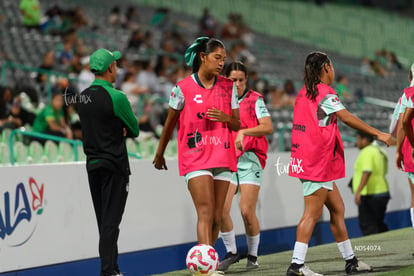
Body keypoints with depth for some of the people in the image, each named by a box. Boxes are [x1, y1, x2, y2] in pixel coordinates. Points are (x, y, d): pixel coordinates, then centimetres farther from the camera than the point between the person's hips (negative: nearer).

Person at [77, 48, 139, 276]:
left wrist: (116, 129, 7)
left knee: (104, 221, 13)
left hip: (92, 164, 7)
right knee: (111, 222, -6)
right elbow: (135, 130, -5)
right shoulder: (116, 97, -14)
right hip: (114, 165, -7)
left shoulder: (83, 97, 8)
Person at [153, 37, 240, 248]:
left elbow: (237, 125, 11)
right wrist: (159, 154, 18)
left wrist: (224, 118, -11)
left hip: (222, 157, 5)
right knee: (205, 213, -18)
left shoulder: (228, 87, 8)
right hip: (195, 159, -4)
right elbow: (170, 124, 9)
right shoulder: (183, 88, -3)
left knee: (217, 217, 4)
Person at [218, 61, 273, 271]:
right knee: (221, 209, -10)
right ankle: (231, 252, 8)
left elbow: (268, 127, -11)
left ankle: (253, 256, 10)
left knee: (247, 211, -8)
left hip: (250, 158, -3)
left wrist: (243, 132, -22)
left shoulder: (254, 100, 1)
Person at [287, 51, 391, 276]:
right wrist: (377, 134, -20)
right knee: (312, 213, -9)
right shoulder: (326, 92, -12)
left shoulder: (304, 93, 15)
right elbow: (346, 118, -21)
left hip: (306, 160, 9)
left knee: (337, 209, 14)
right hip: (319, 161, -9)